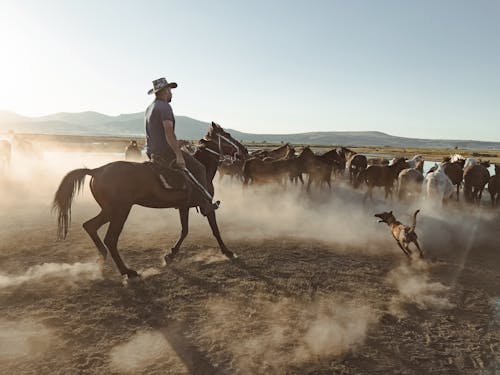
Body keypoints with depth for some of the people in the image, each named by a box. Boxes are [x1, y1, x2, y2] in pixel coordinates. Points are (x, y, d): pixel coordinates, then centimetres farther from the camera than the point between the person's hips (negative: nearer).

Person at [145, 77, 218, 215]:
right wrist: (179, 155, -27)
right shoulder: (164, 107, -14)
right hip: (166, 152, -10)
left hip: (151, 152, 10)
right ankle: (204, 206, -4)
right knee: (199, 168, -4)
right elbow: (169, 133, -25)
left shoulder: (149, 108, 17)